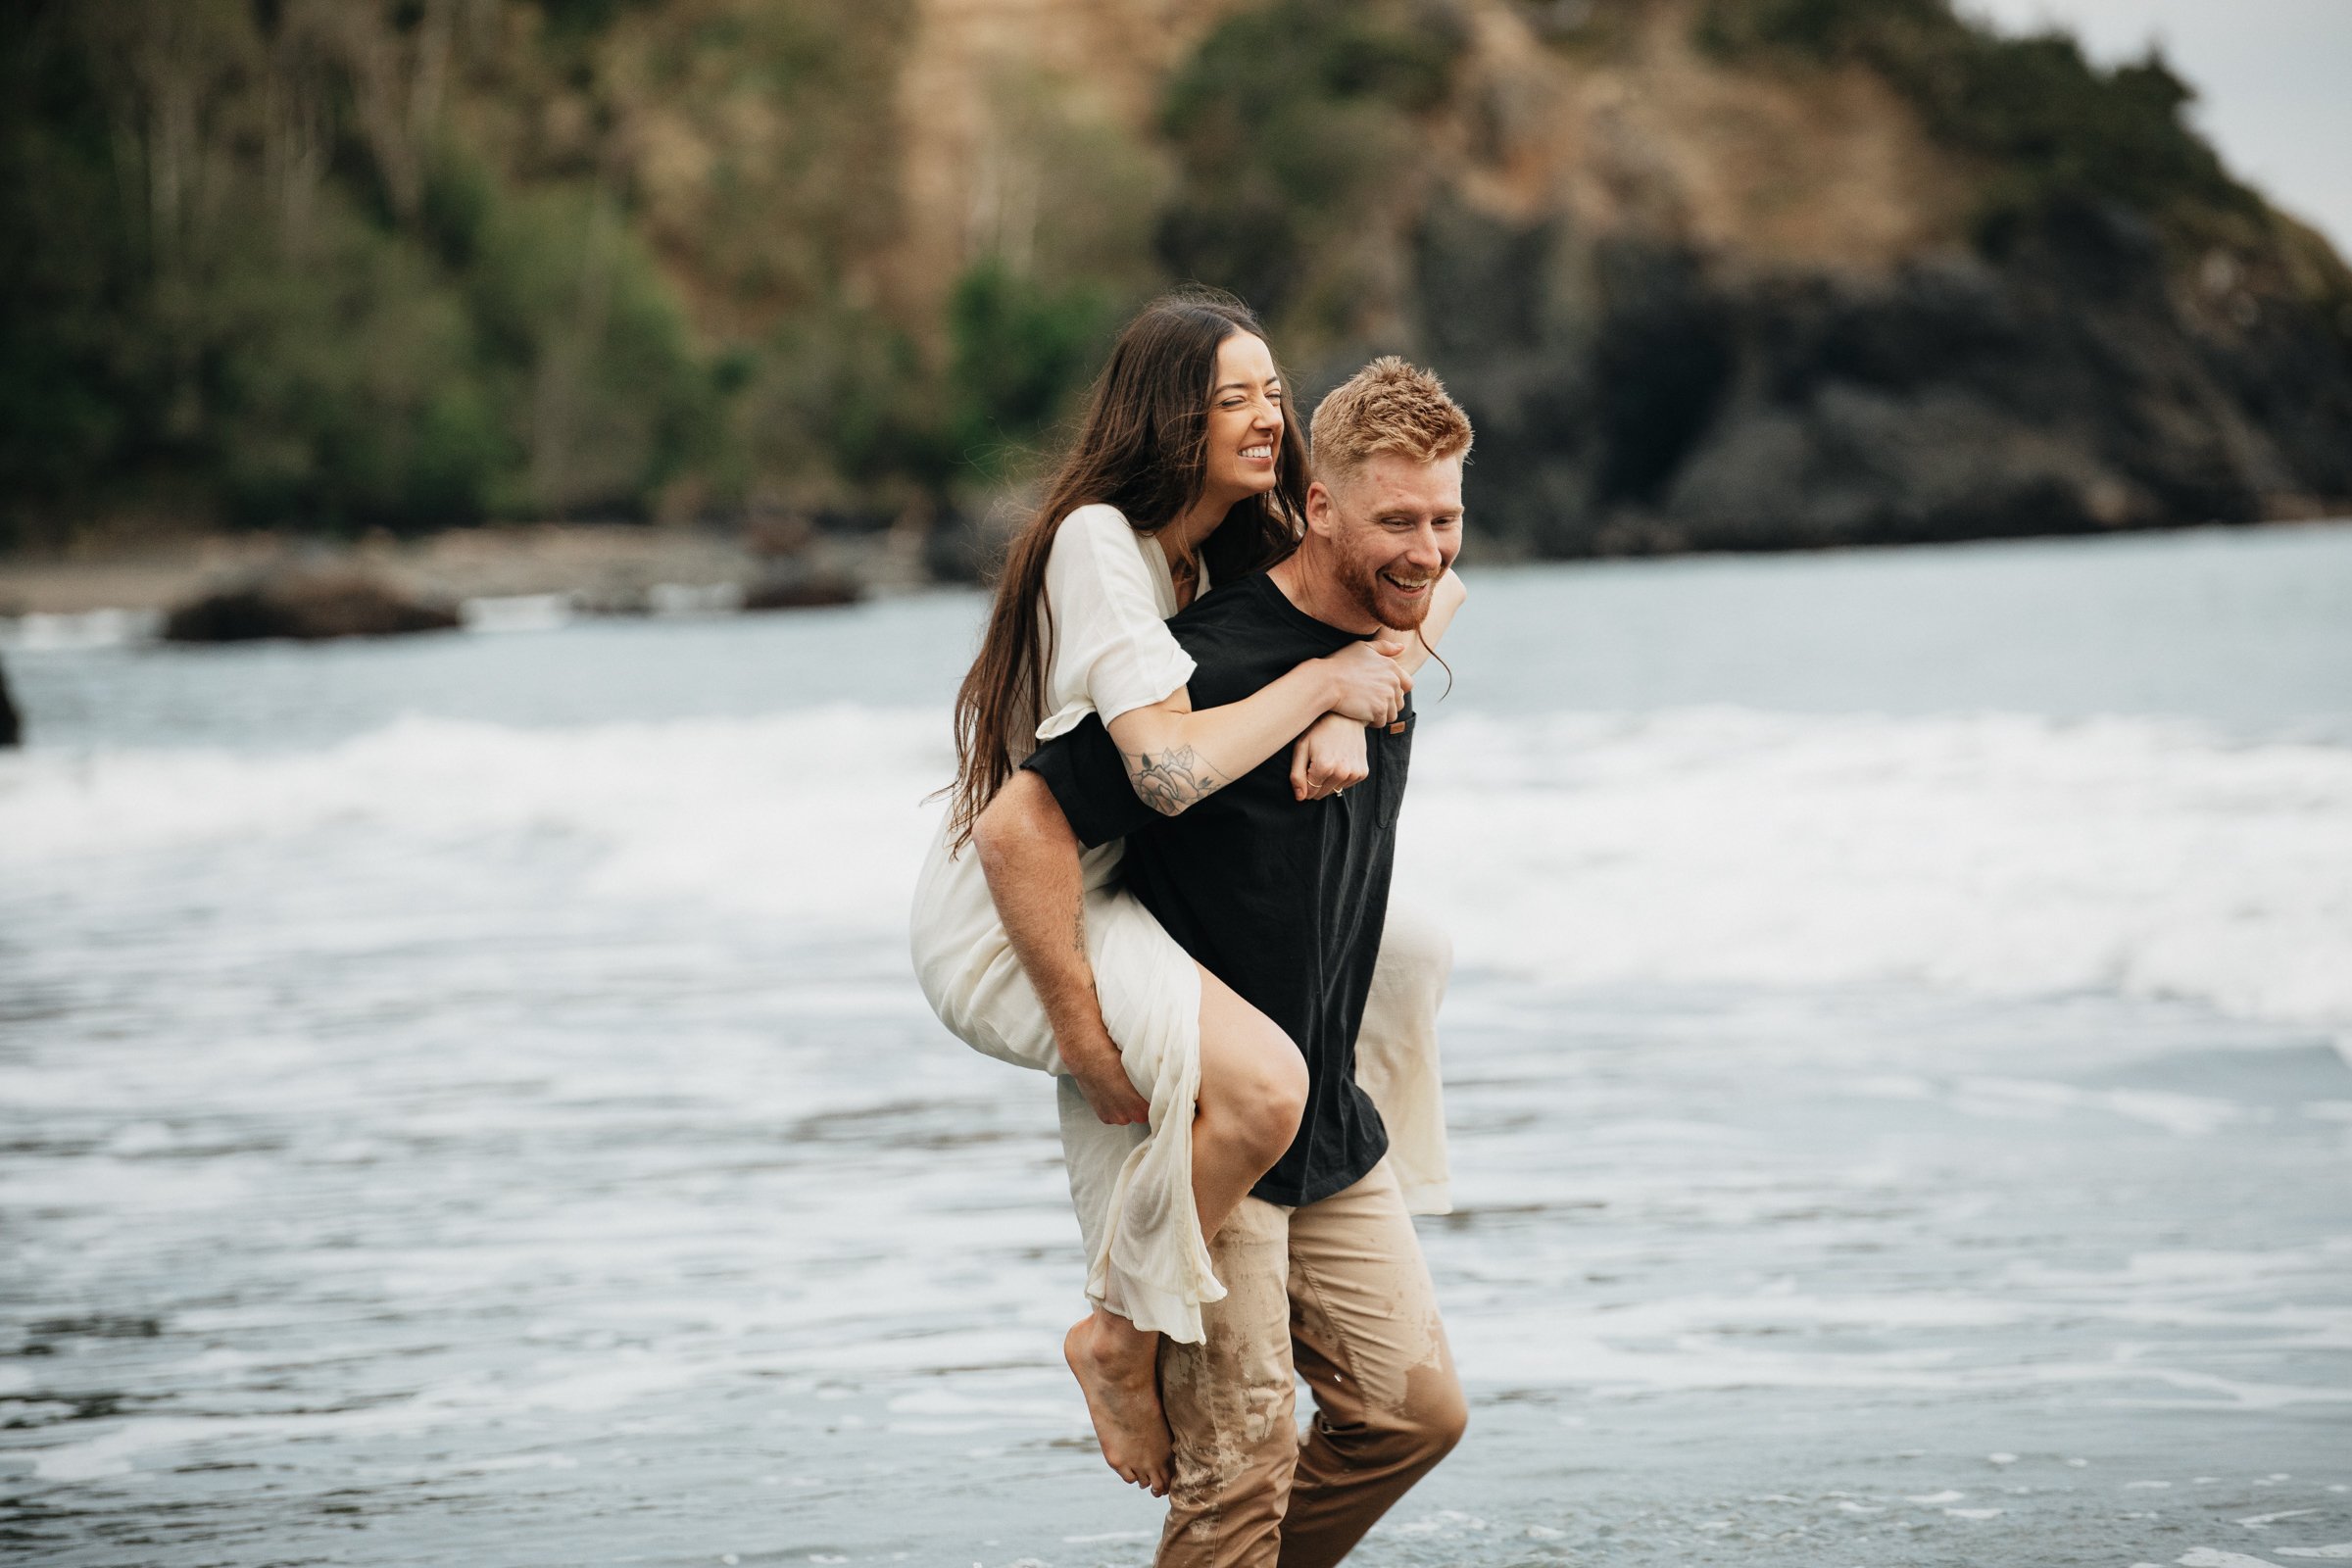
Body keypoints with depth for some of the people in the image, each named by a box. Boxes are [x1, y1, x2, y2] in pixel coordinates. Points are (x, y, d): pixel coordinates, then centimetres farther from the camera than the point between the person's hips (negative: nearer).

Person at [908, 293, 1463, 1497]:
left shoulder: (1226, 551, 7)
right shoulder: (1098, 541, -22)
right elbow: (1171, 766, -32)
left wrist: (1350, 711, -11)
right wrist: (1322, 680, -19)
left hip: (1114, 899, 10)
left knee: (1406, 957, 17)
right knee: (1260, 1081, -33)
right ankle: (1122, 1336, -11)